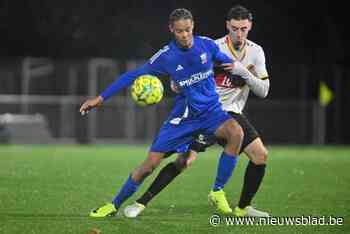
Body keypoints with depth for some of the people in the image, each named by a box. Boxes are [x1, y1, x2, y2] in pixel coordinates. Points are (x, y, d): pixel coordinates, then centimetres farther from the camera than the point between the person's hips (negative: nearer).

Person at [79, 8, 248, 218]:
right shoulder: (166, 57, -11)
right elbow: (133, 76, -4)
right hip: (184, 115, -1)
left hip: (211, 111, 1)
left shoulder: (207, 45, -6)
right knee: (151, 162, -6)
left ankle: (218, 192, -17)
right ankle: (114, 205, 14)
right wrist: (100, 98, -6)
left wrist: (237, 67, -8)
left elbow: (228, 62, 15)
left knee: (236, 132, -31)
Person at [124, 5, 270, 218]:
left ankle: (243, 207, 10)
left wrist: (245, 72, -18)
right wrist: (177, 83, -29)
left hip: (233, 113, 5)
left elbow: (263, 91, -2)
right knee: (186, 159, -18)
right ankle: (141, 203, -12)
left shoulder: (256, 52, 1)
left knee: (260, 155, -8)